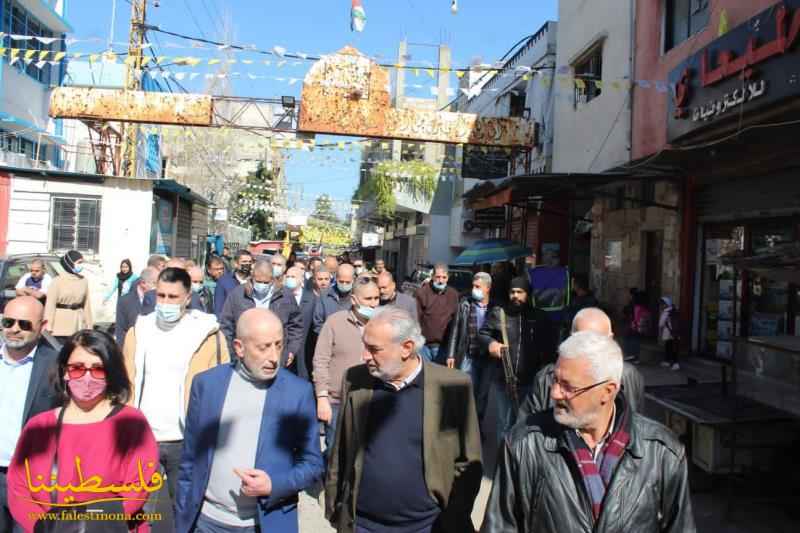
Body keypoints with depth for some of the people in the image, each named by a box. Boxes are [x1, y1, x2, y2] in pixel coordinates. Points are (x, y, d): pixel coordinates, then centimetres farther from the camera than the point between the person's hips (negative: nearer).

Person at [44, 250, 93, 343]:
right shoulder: (58, 281, -5)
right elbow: (50, 304, -7)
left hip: (78, 324, 4)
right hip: (60, 326, -4)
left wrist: (89, 324, 9)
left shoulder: (83, 281, 6)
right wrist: (48, 326, -11)